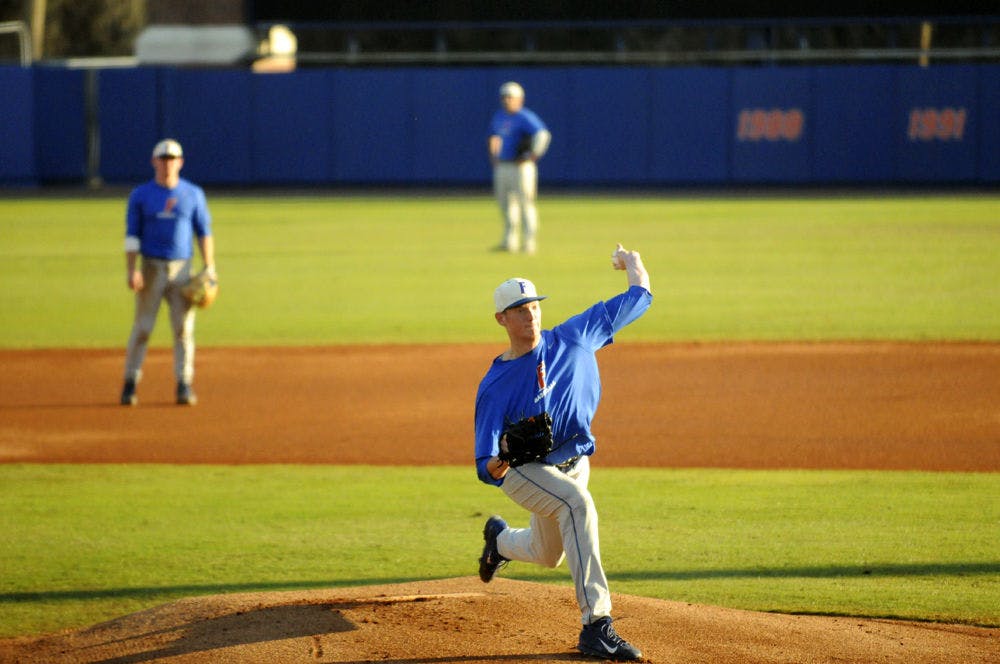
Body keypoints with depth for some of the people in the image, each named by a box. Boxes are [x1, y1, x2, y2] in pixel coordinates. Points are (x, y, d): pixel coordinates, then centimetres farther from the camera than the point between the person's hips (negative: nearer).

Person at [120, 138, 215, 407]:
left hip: (182, 269, 1)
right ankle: (130, 383, 6)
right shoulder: (140, 195, 2)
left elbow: (204, 232, 7)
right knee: (142, 328, -2)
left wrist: (209, 268, -3)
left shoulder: (193, 194, 6)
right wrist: (131, 270, -11)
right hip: (151, 268, -1)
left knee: (184, 328, -3)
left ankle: (184, 385, 0)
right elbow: (132, 235, 0)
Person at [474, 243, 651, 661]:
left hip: (574, 464, 5)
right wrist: (494, 466, -42)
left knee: (548, 555, 24)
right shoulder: (494, 386, -18)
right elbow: (486, 465, -20)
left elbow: (636, 300, 1)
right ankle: (596, 626, -42)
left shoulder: (572, 338, -10)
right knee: (577, 503, -37)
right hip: (523, 471, -5)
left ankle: (499, 539, 63)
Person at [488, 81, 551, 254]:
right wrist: (493, 154, 19)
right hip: (501, 167, 8)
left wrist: (533, 155, -22)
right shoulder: (499, 116, 14)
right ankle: (510, 241, 17)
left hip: (521, 167, -8)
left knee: (525, 203, -6)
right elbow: (493, 136, 32)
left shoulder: (525, 117, -11)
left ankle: (529, 242, -4)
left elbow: (543, 134, -23)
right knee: (506, 204, 10)